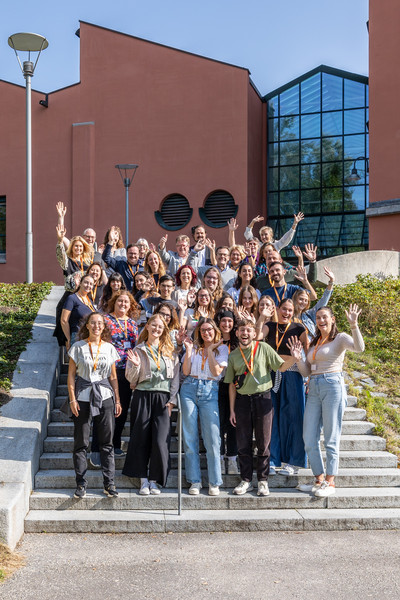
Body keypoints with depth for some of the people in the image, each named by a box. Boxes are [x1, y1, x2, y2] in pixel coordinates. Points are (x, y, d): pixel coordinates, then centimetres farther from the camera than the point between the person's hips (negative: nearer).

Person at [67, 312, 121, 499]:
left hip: (105, 398, 2)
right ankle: (81, 484, 13)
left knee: (107, 442, 4)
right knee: (81, 442, 2)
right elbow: (71, 375, 1)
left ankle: (109, 483, 11)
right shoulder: (78, 347, 1)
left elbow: (113, 377, 12)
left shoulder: (109, 348, 8)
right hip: (83, 398, -2)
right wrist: (72, 399, -6)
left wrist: (117, 400, 8)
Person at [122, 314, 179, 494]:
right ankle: (143, 481, 9)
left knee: (160, 440, -6)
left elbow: (175, 377, 10)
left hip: (163, 397, 0)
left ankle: (154, 480, 6)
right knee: (141, 438, 0)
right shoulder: (138, 350, 8)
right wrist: (136, 366, -14)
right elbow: (131, 378, 5)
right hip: (143, 396, 0)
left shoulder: (170, 352, 11)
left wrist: (171, 399, 0)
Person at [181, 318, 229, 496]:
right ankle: (195, 481, 9)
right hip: (189, 389, 2)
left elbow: (217, 371, -6)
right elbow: (185, 371, 4)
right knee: (190, 437, 1)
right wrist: (189, 350, -1)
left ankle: (214, 482, 4)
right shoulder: (194, 346, 13)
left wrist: (210, 350, -3)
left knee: (212, 438, -6)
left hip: (209, 391, -2)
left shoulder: (222, 348, 8)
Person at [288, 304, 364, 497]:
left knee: (331, 438, -2)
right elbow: (306, 372, 18)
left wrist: (353, 325, -31)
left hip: (332, 385, -7)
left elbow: (359, 347, -21)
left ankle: (330, 482, 7)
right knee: (309, 438, 6)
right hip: (314, 388, 7)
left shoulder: (340, 338, 0)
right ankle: (319, 480, 17)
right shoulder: (314, 343, 20)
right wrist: (298, 358, 1)